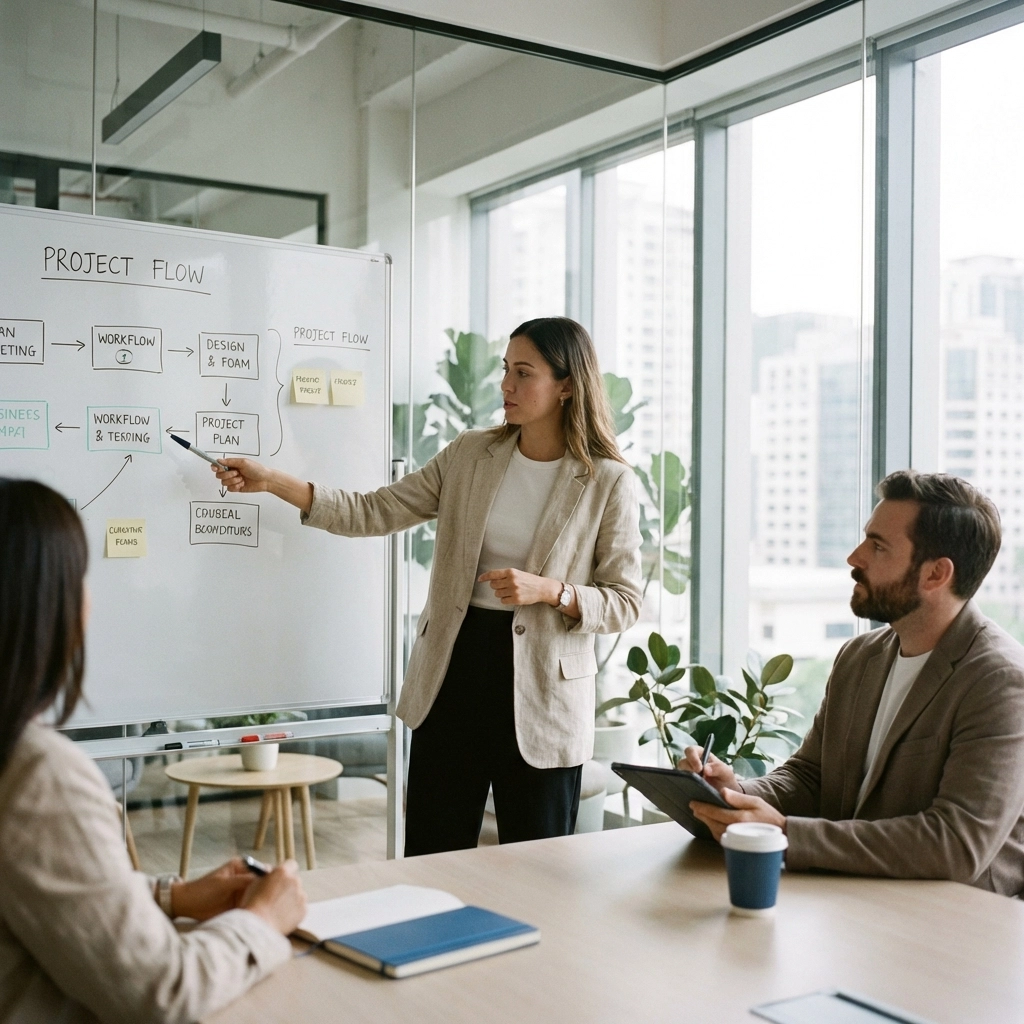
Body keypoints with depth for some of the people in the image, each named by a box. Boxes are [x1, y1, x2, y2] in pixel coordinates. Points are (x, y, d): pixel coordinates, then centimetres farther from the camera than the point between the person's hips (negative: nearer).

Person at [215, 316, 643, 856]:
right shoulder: (468, 455, 5)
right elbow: (374, 513, 2)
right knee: (430, 858, 10)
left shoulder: (608, 482, -6)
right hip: (454, 672, 3)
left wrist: (548, 590, -20)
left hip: (542, 690, -3)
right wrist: (270, 480, -5)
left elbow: (625, 603, -3)